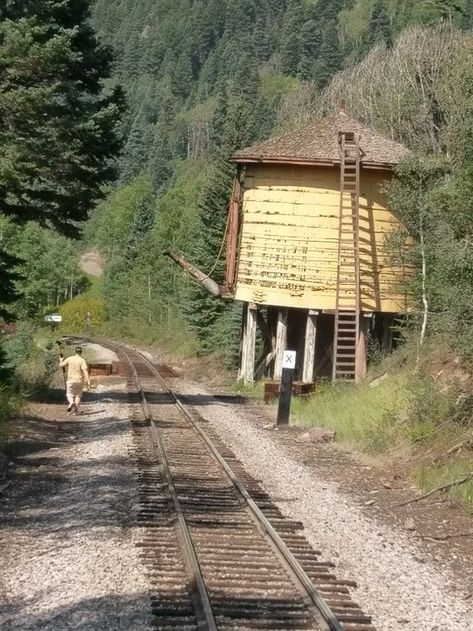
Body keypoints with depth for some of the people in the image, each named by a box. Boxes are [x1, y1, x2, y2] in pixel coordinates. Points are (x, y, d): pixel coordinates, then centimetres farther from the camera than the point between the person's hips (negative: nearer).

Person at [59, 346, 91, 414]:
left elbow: (60, 365, 5)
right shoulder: (82, 360, -9)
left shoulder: (69, 359, -2)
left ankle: (71, 402, -20)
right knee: (78, 395, 14)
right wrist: (88, 381, -22)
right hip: (80, 381, -1)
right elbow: (85, 370, -19)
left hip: (71, 380, 1)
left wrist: (61, 361, 28)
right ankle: (75, 410, 6)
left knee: (70, 395, 12)